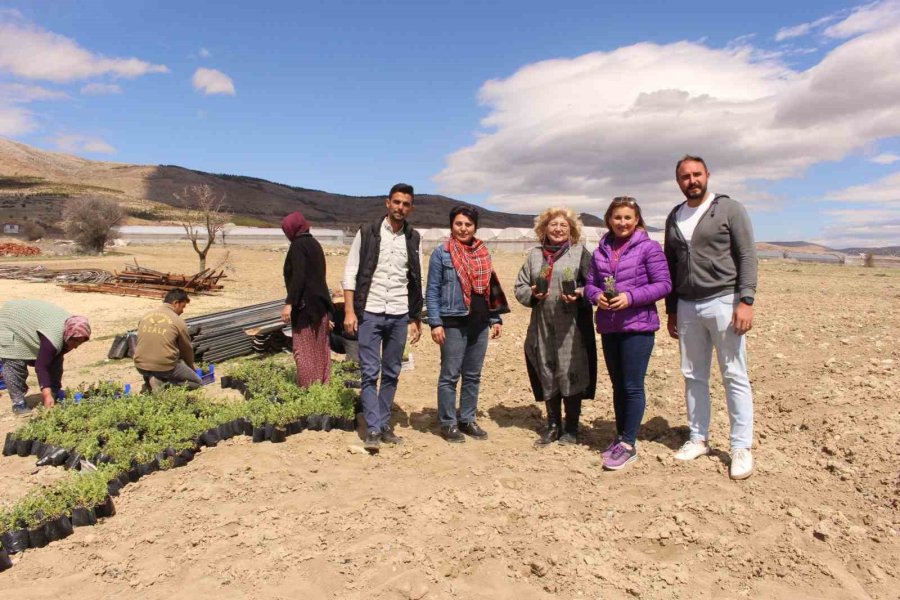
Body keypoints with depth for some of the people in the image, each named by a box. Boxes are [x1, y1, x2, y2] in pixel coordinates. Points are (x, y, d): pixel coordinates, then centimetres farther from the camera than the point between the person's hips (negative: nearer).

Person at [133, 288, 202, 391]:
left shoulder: (145, 316, 9)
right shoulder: (178, 321, -6)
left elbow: (142, 343, 18)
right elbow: (187, 349, 6)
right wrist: (191, 370, 24)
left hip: (141, 366, 6)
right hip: (164, 366, -6)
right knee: (197, 383, 9)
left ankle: (150, 379, 6)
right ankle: (162, 381, -9)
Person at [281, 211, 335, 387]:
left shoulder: (298, 246, -11)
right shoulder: (314, 244, 15)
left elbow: (298, 276, -21)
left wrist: (289, 303, -23)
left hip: (305, 304, -9)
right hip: (320, 302, 9)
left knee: (304, 349, -3)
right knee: (320, 349, 12)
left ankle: (308, 388, -2)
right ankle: (323, 385, 18)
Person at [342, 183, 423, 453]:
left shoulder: (413, 239, 7)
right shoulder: (367, 233, -1)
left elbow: (416, 281, 11)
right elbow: (350, 273, -2)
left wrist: (417, 318, 9)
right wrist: (349, 311, -9)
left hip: (399, 316, 3)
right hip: (370, 313, -3)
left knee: (391, 373, 9)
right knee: (370, 373, -3)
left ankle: (384, 425, 21)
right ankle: (373, 429, 3)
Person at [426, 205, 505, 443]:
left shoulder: (484, 252, 12)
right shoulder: (441, 253, -3)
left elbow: (490, 288, 16)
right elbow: (432, 291, -6)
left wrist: (496, 318, 11)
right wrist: (435, 323, -13)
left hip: (480, 323, 5)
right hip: (453, 323, -5)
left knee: (473, 375, 12)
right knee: (449, 375, 1)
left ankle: (467, 419, 24)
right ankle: (448, 423, 12)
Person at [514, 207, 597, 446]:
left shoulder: (580, 253, 3)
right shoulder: (534, 254, 12)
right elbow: (519, 287, 12)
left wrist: (579, 294, -19)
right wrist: (532, 294, -8)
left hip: (571, 327, -3)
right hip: (542, 326, 4)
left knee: (570, 374, 0)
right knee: (546, 375, 10)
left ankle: (571, 429, 16)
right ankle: (553, 426, 25)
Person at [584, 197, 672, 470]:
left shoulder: (648, 247, -5)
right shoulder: (601, 250, 10)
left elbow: (663, 284, -9)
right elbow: (590, 283, 12)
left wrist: (630, 297, -20)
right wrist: (596, 296, -10)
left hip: (637, 326, -5)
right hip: (608, 327, 5)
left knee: (632, 387, -2)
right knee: (618, 386, 15)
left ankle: (628, 444, 8)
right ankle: (621, 436, 28)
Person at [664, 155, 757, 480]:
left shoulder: (729, 209, 0)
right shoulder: (674, 217, 13)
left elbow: (747, 256, -5)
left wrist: (746, 301, -15)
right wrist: (671, 310, 15)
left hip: (723, 302, -5)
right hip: (687, 307, 5)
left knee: (735, 377, -1)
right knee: (693, 376, 10)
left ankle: (741, 447, 8)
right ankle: (698, 438, 21)